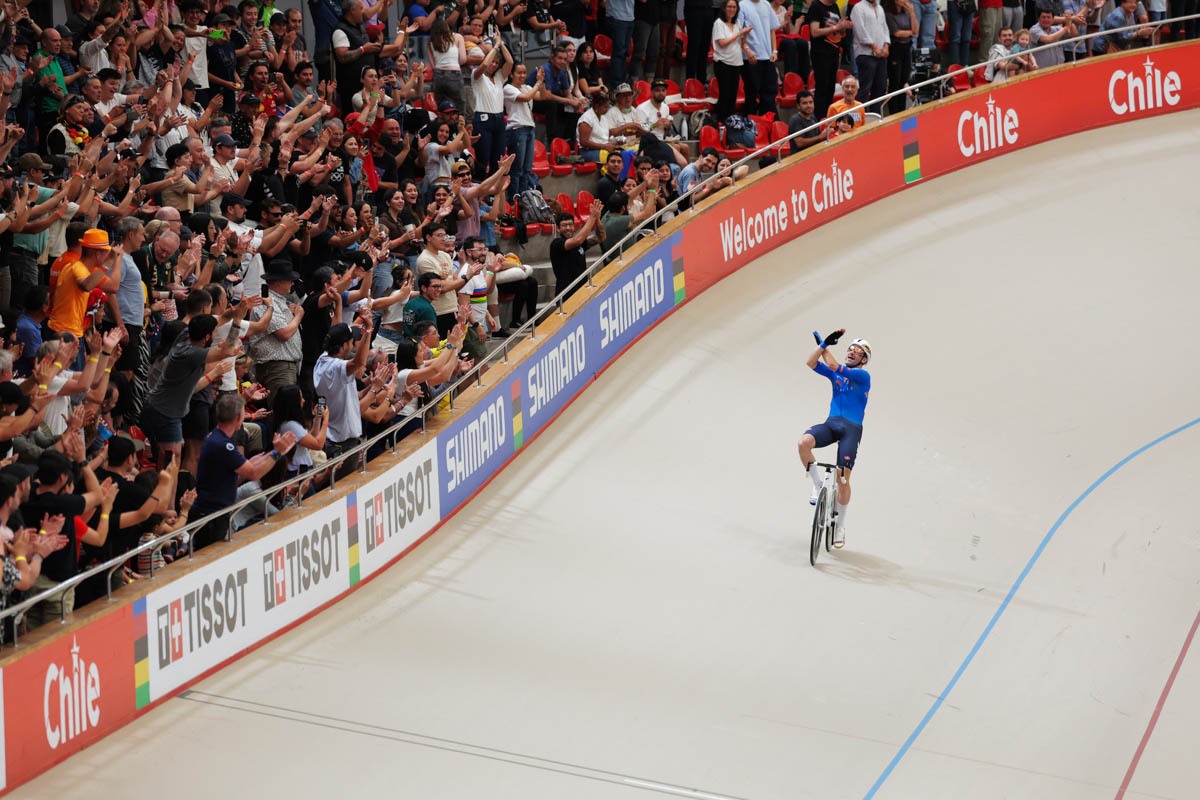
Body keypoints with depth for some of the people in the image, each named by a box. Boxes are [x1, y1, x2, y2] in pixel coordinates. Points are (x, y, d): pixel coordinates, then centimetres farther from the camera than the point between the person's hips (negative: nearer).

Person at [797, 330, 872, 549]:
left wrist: (823, 345, 2)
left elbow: (834, 367, -11)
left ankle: (840, 525, 6)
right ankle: (818, 485, -9)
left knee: (843, 478, -10)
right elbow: (811, 363, 5)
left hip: (851, 428, -4)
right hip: (830, 424, 4)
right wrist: (825, 343, -6)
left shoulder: (863, 376, 1)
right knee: (804, 442, -29)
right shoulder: (836, 373, 18)